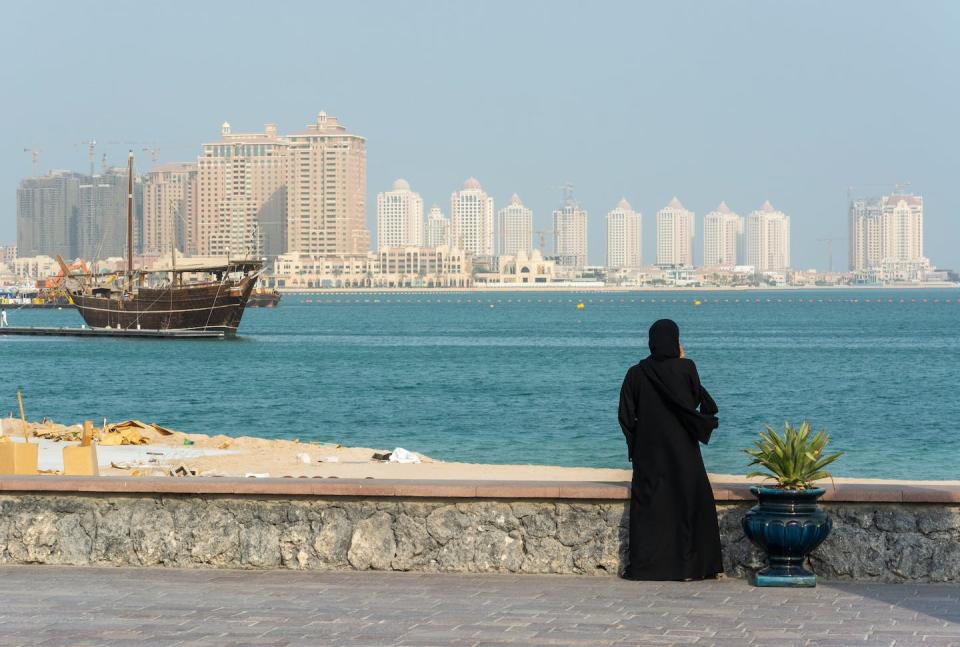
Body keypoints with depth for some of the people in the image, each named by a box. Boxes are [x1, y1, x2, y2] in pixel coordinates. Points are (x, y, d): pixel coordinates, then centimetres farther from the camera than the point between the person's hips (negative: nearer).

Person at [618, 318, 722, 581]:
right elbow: (696, 400, 6)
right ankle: (688, 564, 4)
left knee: (648, 505, 5)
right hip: (682, 449, -2)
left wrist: (635, 444, 13)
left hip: (648, 450, 2)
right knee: (687, 501, 6)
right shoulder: (686, 368, -8)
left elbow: (626, 415, -1)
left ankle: (644, 565, 3)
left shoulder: (637, 373, -2)